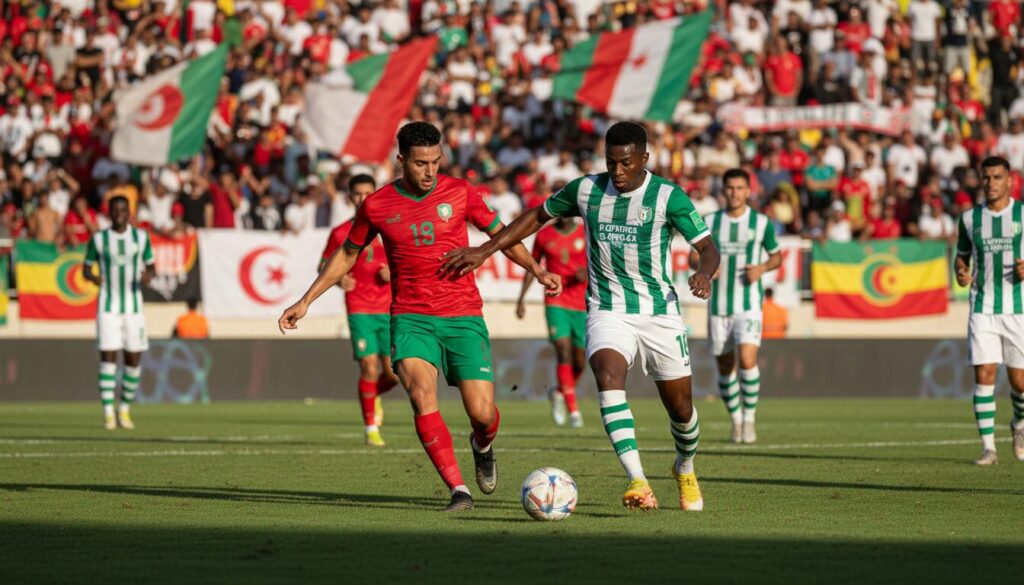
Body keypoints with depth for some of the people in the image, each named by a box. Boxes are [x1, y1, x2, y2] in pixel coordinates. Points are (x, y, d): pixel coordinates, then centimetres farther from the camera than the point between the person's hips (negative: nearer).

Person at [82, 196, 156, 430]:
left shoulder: (141, 237, 6)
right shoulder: (98, 239, 2)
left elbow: (151, 266, 12)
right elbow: (86, 268, 9)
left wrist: (148, 275, -12)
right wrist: (92, 277, -15)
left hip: (133, 307, 2)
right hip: (108, 306, -2)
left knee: (134, 358, 2)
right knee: (108, 356, -11)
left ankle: (125, 410, 17)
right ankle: (108, 413, -10)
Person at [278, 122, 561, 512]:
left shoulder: (458, 192, 1)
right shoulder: (376, 206, 2)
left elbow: (500, 233, 14)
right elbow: (347, 255, 17)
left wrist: (537, 270, 0)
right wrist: (305, 301, 15)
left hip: (463, 317, 0)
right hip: (411, 318, 0)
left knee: (482, 413, -8)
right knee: (421, 393, -27)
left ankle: (482, 446, 31)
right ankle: (458, 490, -23)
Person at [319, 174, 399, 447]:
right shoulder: (340, 233, 5)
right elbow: (324, 265, 12)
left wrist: (394, 273, -10)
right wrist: (337, 279, -9)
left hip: (390, 309, 1)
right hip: (359, 309, -1)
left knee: (393, 373, -3)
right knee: (369, 368, -11)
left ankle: (374, 396, 32)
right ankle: (371, 428, 2)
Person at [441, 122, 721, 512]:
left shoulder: (668, 197, -8)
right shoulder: (586, 190, 0)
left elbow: (708, 248, -8)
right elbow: (538, 216, 14)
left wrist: (703, 273, -32)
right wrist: (484, 251, 9)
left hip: (660, 313, 0)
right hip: (607, 313, 1)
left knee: (680, 408, 7)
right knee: (608, 377, -29)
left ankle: (685, 469, 42)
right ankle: (638, 483, -38)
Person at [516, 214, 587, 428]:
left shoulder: (586, 234, 2)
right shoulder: (544, 235, 4)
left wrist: (587, 273, -17)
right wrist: (521, 297, 8)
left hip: (582, 305, 1)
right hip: (555, 303, -1)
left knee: (580, 361, 5)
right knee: (564, 352, -17)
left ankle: (560, 393, 35)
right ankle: (573, 410, -16)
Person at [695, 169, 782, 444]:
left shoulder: (761, 222, 2)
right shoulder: (710, 222, 5)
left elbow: (777, 255, 13)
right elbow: (693, 256, 11)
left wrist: (762, 268, -8)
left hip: (749, 304, -2)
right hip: (718, 305, 2)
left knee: (747, 360, -19)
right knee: (725, 367, 7)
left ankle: (749, 418, -6)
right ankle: (736, 420, 24)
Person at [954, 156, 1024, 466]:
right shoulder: (970, 218, 6)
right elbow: (962, 254, 18)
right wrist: (960, 272, -3)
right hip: (982, 309, 1)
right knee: (984, 374, -11)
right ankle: (988, 446, -7)